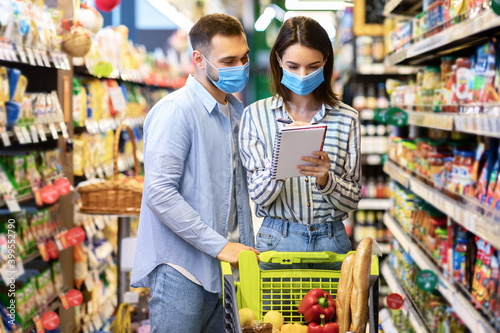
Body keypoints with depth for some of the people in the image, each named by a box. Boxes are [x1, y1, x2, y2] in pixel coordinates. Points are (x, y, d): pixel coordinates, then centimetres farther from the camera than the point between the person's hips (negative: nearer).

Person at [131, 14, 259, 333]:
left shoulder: (236, 110, 14)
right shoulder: (176, 111, -13)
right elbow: (160, 193, -21)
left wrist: (246, 247, 11)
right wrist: (220, 245, -20)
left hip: (225, 264, 8)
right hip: (182, 270, -8)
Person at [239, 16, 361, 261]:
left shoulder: (346, 118, 1)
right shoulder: (256, 115, -1)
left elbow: (352, 200, 2)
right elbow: (259, 195, -7)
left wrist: (326, 179, -19)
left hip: (331, 241, 1)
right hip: (276, 240, -1)